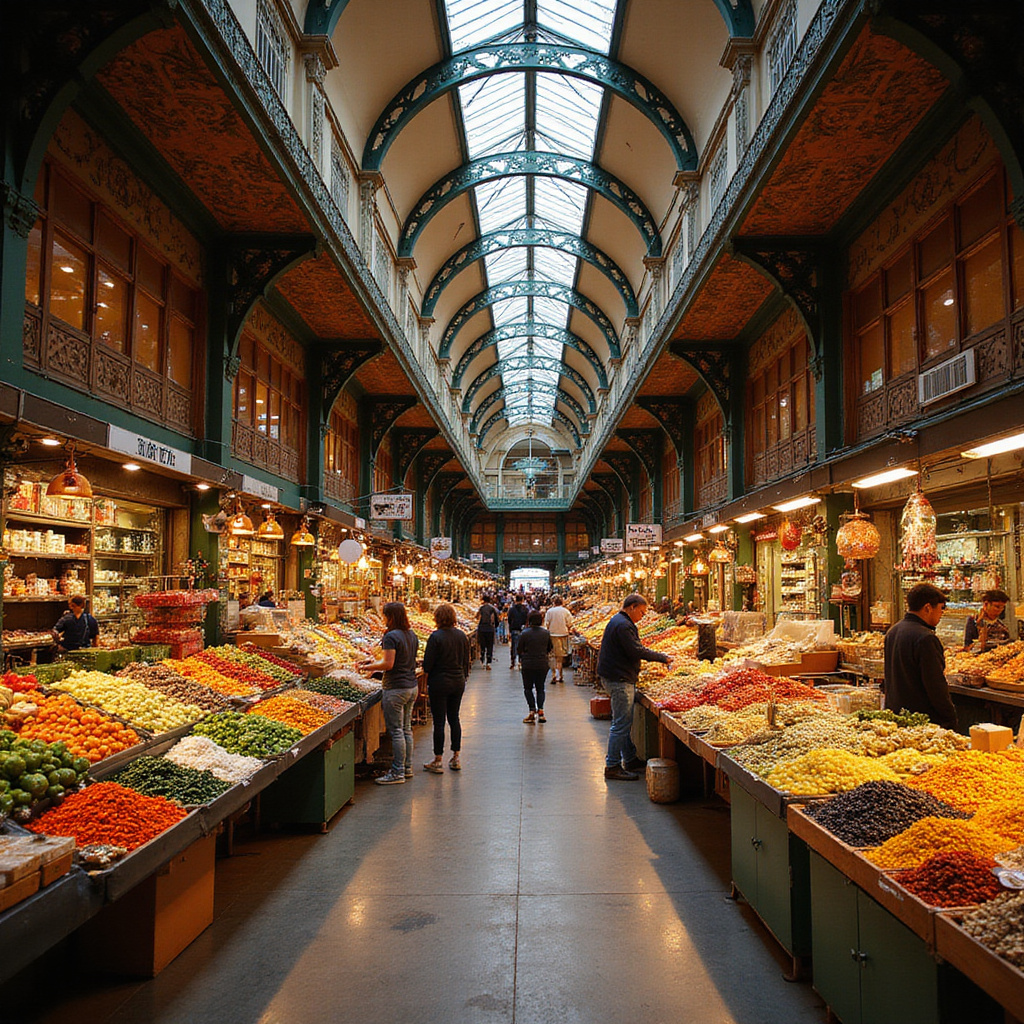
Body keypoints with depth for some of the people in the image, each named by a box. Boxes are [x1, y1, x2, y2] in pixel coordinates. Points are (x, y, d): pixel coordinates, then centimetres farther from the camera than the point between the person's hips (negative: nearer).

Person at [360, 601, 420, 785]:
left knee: (396, 731, -2)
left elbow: (388, 664, -20)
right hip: (412, 686, 9)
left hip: (396, 689, -9)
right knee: (406, 729, 16)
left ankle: (397, 773, 4)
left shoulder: (391, 636, -16)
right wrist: (376, 663, 18)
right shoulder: (412, 635, 9)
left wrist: (369, 667, -4)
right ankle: (407, 768, 24)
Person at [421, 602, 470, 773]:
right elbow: (466, 661, 10)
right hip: (458, 682, 6)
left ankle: (438, 761, 8)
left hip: (440, 682, -6)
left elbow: (428, 664, -13)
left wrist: (426, 682, 3)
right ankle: (456, 758, 19)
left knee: (439, 721, 1)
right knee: (454, 718, 15)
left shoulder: (436, 637, -15)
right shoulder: (462, 635, 3)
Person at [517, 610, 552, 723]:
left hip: (528, 665, -2)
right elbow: (550, 648, 11)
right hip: (543, 664, 2)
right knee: (540, 688, 14)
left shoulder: (525, 633, -10)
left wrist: (520, 660, 16)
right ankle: (540, 710, -4)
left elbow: (520, 649, -3)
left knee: (528, 688, 10)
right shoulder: (546, 633, -1)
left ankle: (532, 711, -3)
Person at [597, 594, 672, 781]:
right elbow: (637, 651, -23)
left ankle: (630, 760, 27)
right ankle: (612, 767, -2)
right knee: (621, 723, -6)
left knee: (624, 722, 18)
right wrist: (663, 658, -15)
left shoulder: (619, 621, 18)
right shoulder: (623, 625, -18)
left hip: (619, 678, 11)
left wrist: (660, 657, 16)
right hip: (619, 680, -11)